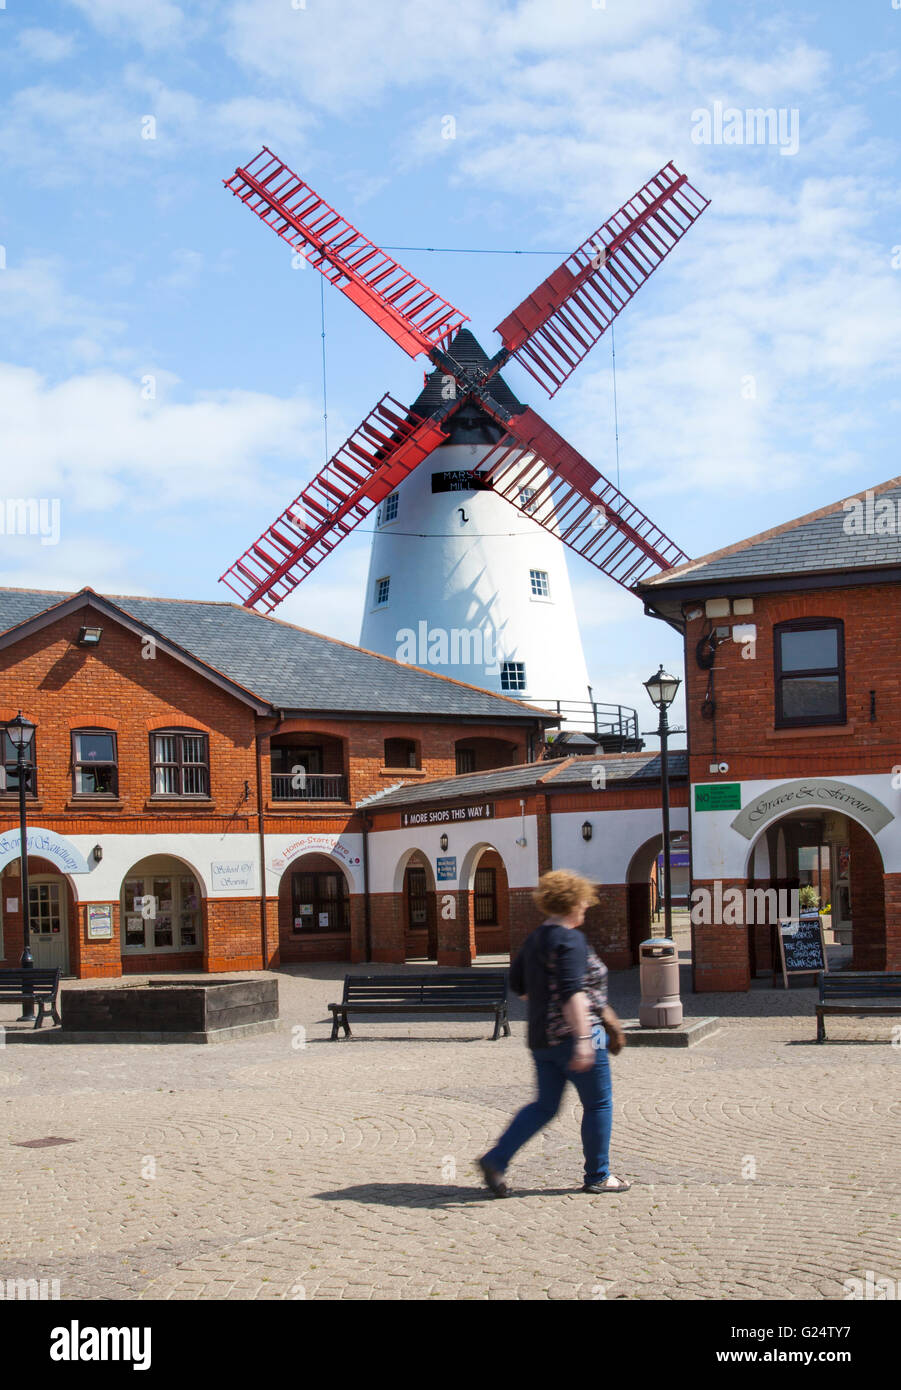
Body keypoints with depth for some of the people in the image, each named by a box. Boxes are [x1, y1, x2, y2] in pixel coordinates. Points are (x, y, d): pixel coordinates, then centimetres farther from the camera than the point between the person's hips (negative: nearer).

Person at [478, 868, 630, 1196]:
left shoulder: (534, 939, 11)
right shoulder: (570, 940, -16)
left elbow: (518, 985, 18)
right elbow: (572, 992, -25)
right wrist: (583, 1039, -28)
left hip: (542, 1038, 8)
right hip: (571, 1034, -8)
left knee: (545, 1105, 14)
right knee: (598, 1104, 7)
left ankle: (495, 1159, 2)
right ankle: (597, 1176, 15)